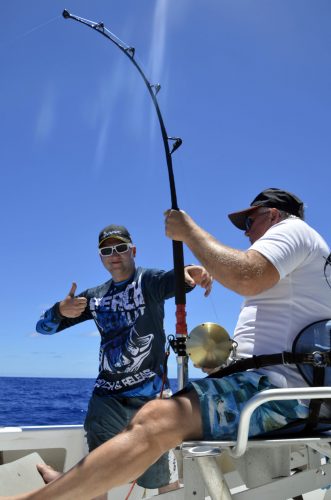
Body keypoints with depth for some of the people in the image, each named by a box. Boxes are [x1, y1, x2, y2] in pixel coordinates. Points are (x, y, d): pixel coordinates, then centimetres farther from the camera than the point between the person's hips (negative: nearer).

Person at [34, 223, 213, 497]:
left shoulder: (148, 280, -4)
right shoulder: (94, 297, 10)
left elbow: (175, 280, -27)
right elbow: (44, 327, 11)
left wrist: (190, 271, -53)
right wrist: (61, 311, -13)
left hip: (150, 394, -4)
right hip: (106, 396, 5)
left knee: (164, 480, 0)